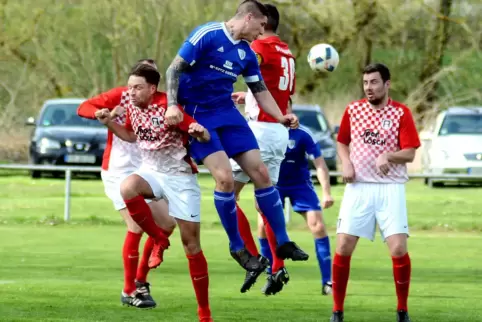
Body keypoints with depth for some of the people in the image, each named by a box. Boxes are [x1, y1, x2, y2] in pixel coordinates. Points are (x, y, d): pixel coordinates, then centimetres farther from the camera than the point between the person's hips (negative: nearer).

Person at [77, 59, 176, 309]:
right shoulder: (121, 96, -10)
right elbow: (83, 108, -8)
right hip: (118, 171, -6)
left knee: (167, 224, 5)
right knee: (137, 226, -16)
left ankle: (141, 281, 20)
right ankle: (129, 291, -3)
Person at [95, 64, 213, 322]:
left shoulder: (168, 106, -17)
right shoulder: (132, 107, 1)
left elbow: (204, 136, -16)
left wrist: (200, 132, -39)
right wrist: (109, 123, 4)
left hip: (180, 177, -5)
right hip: (152, 172, 5)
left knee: (191, 243, -2)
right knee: (128, 188, -32)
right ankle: (159, 240, -9)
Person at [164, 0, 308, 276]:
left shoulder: (247, 53, 7)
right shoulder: (207, 35, -14)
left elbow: (260, 91, 17)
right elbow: (174, 70, -14)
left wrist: (281, 117, 1)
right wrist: (172, 105, -25)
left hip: (228, 113, 7)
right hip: (197, 115, -7)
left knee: (261, 173, 0)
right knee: (225, 178, -18)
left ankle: (282, 242, 11)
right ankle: (237, 247, -1)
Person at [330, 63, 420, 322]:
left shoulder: (401, 113, -1)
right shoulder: (353, 110, 8)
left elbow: (409, 153, -5)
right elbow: (342, 142, 19)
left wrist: (387, 156, -24)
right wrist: (346, 162, -1)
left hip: (390, 188, -2)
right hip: (358, 187, 2)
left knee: (398, 249, -12)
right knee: (343, 248, -6)